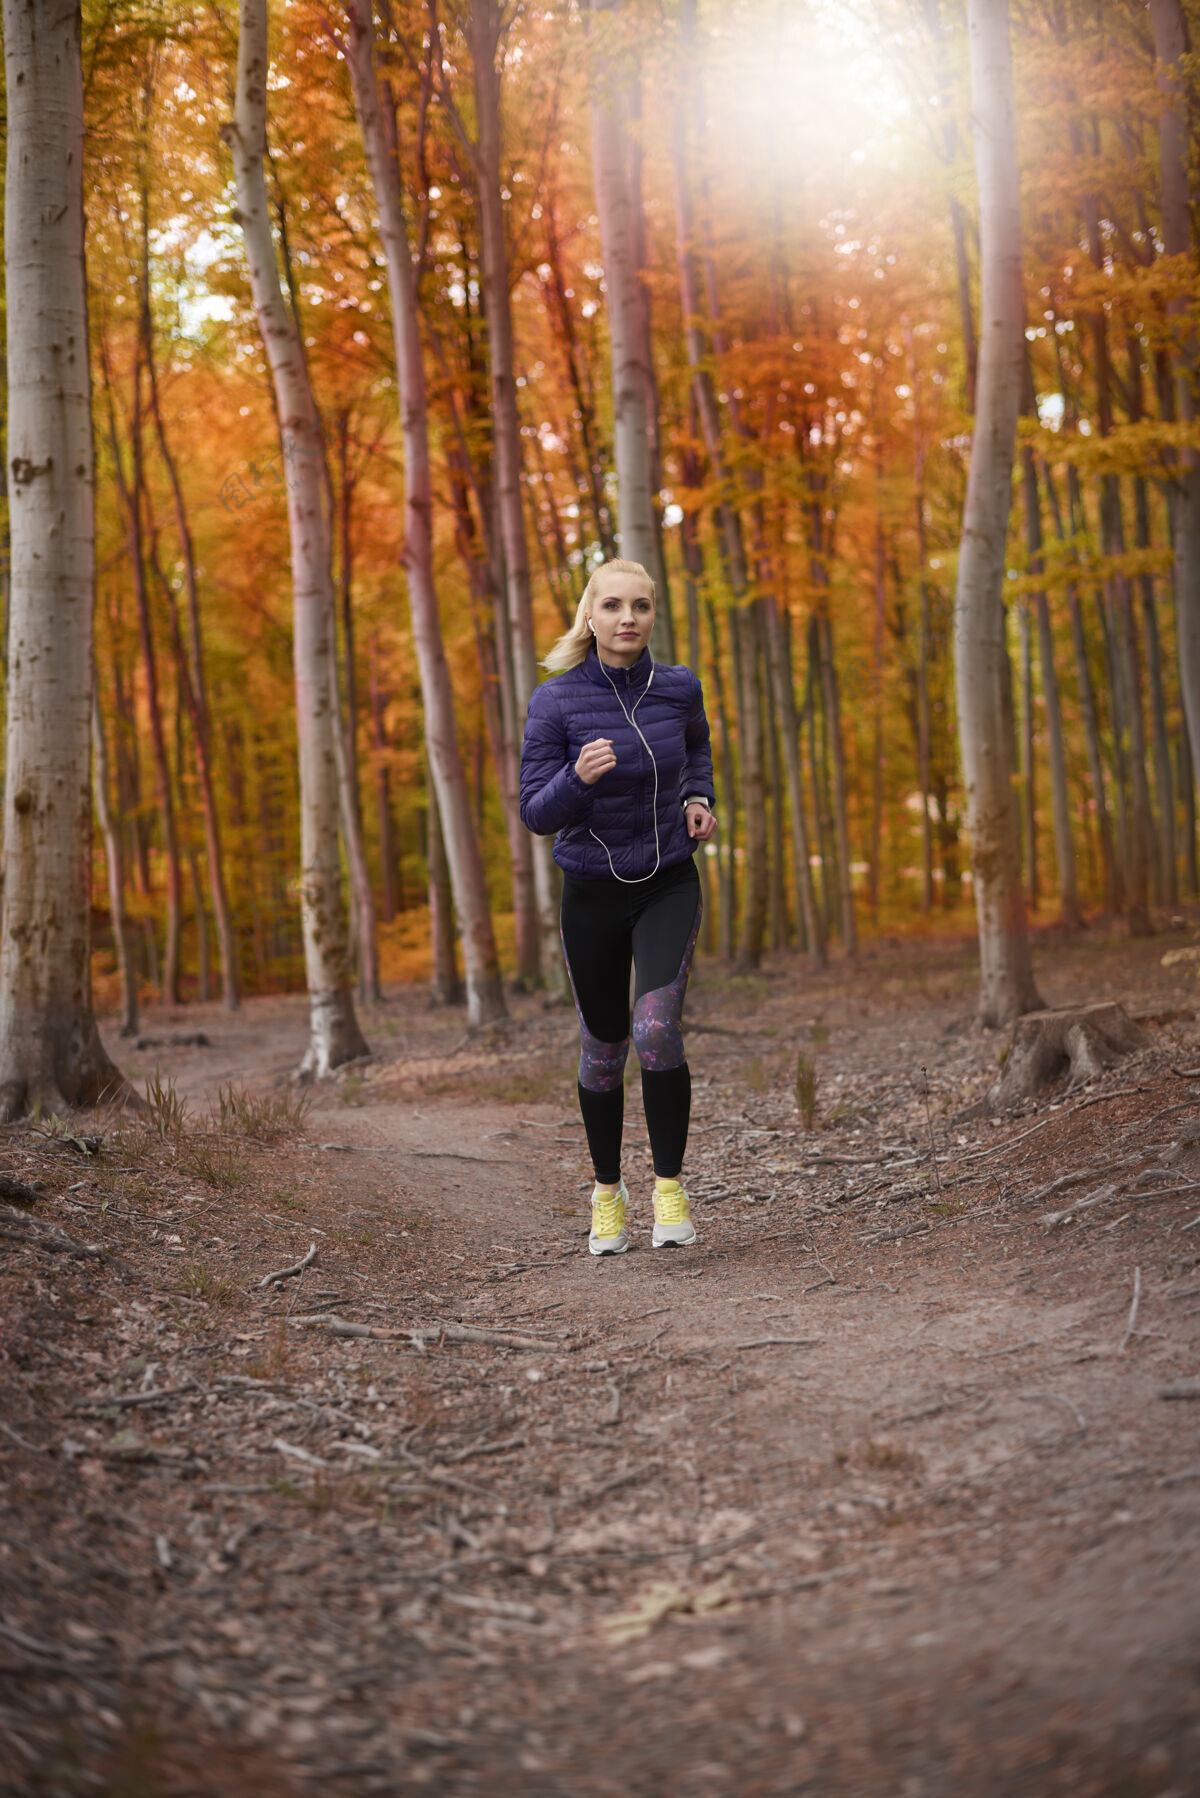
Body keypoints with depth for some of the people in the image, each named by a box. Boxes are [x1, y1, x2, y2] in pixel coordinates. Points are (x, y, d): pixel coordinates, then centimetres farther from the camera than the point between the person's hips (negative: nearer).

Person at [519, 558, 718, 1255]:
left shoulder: (678, 687, -8)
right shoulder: (555, 701, -15)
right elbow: (538, 814, -14)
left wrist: (701, 800, -2)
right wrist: (579, 776, -34)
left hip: (669, 887, 0)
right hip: (592, 891, 0)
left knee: (657, 1028, -22)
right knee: (604, 1047, 13)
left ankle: (671, 1185, -6)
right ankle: (609, 1190, 35)